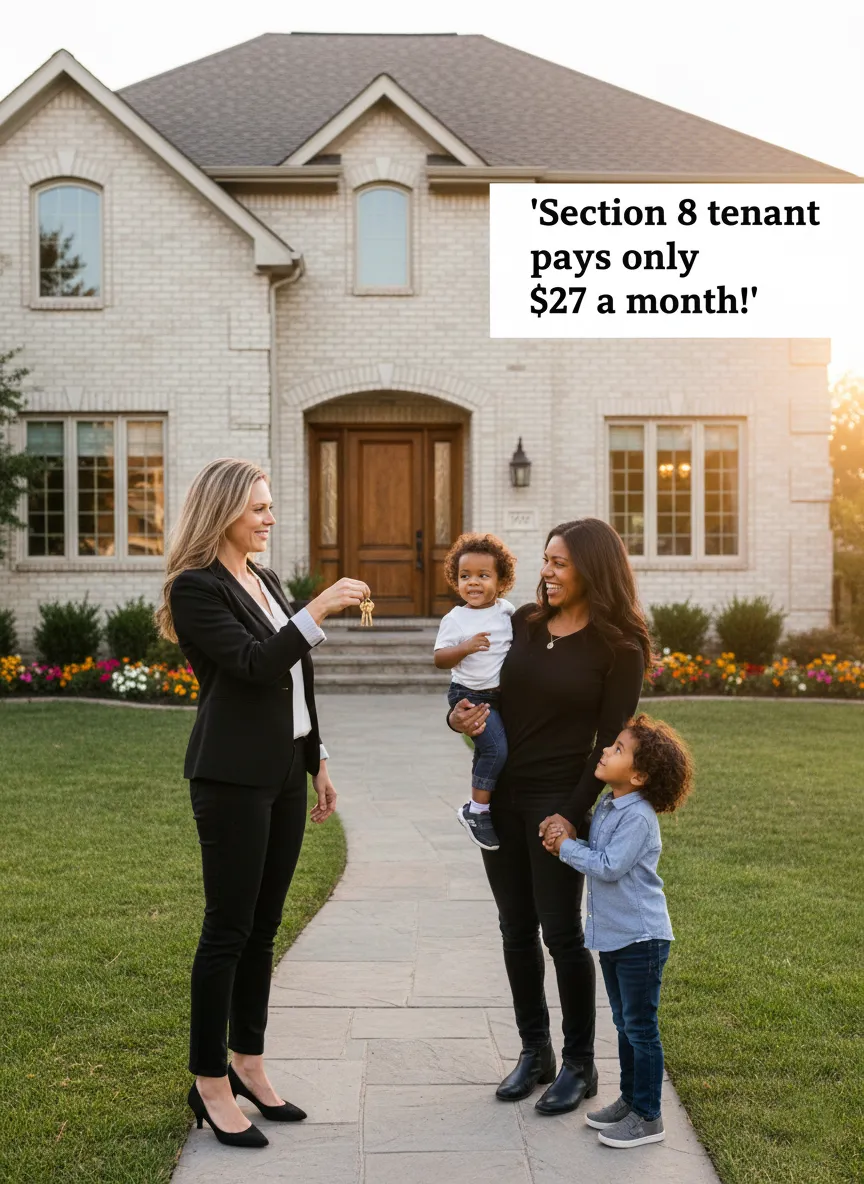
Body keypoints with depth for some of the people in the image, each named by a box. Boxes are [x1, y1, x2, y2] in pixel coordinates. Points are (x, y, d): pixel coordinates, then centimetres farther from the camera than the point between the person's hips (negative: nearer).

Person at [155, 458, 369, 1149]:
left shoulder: (266, 582, 14)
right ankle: (210, 1084, 12)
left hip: (284, 772, 8)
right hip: (234, 776, -8)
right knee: (228, 929, -1)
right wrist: (318, 611, -25)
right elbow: (254, 665, -21)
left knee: (264, 925, 13)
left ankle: (249, 1064, 26)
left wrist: (317, 762, 18)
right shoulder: (196, 587, -11)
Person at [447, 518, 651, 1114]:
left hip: (558, 799, -5)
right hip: (501, 795, 5)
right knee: (517, 929, 12)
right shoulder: (523, 622, 7)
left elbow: (610, 742, -9)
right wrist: (459, 717, -7)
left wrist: (573, 813, -15)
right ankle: (534, 1051, 28)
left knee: (561, 932, 0)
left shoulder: (618, 648, -7)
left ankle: (580, 1064, 18)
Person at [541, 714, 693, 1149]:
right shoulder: (605, 806, 7)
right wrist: (567, 841, -8)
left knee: (640, 1028, 1)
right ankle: (630, 1100, 34)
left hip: (640, 938, -9)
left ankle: (648, 1118, 12)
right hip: (611, 935, 9)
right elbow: (593, 859, 11)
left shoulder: (638, 816, -21)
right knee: (624, 1024, 20)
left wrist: (567, 846, -14)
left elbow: (609, 867, -25)